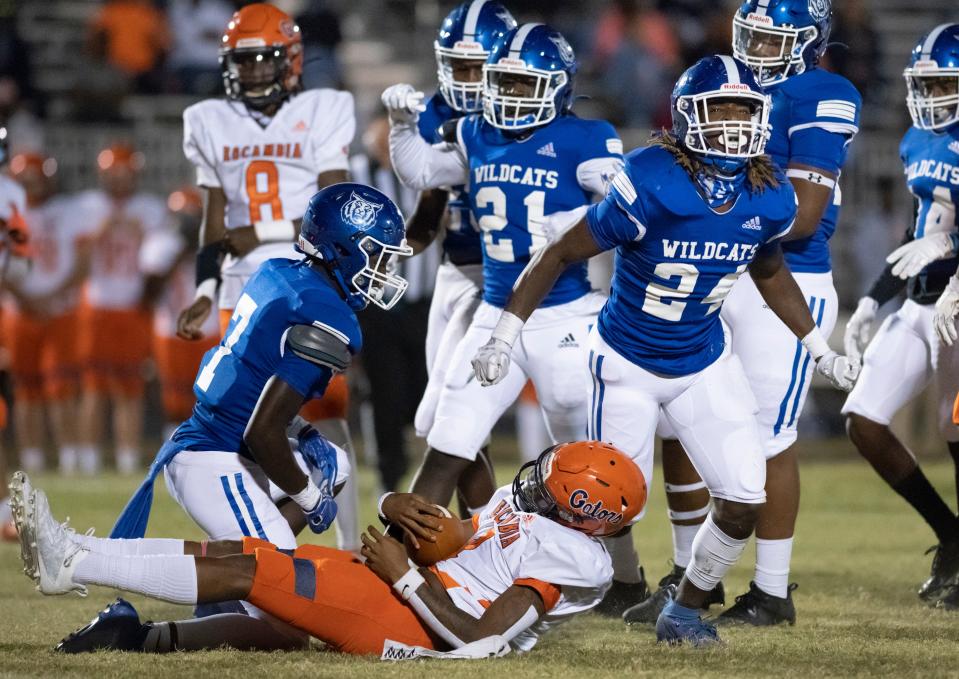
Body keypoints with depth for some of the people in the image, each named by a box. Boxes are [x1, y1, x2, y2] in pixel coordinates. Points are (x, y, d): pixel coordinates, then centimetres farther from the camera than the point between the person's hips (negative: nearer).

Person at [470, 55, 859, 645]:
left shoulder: (769, 199, -11)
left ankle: (686, 609, 22)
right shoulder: (652, 189, -27)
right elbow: (561, 254, -17)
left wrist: (819, 349, 17)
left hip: (706, 363, 5)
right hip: (628, 366, -5)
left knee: (744, 504, -1)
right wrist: (505, 335, -17)